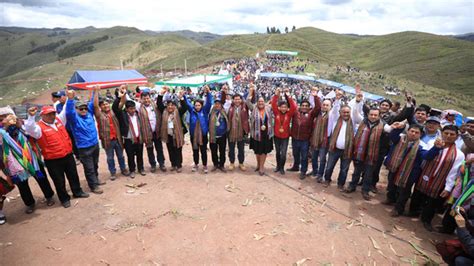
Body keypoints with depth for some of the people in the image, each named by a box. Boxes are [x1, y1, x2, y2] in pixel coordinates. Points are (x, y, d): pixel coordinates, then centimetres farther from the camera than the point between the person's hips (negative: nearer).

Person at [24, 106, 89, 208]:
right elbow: (30, 130, -31)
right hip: (53, 161, -6)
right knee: (59, 181, 9)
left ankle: (77, 192, 39)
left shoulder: (58, 120, 6)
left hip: (68, 155, 6)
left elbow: (66, 112, 14)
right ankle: (64, 199, 26)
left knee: (73, 176, 20)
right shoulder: (39, 127, -12)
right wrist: (31, 116, -43)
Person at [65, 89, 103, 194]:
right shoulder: (74, 117, -11)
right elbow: (68, 111, -31)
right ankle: (93, 186, 17)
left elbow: (92, 103, 7)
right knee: (89, 168, 6)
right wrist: (70, 99, -47)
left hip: (95, 144, 6)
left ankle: (96, 180, 41)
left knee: (95, 165, 22)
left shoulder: (89, 113, 4)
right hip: (84, 148, -6)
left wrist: (94, 92, -5)